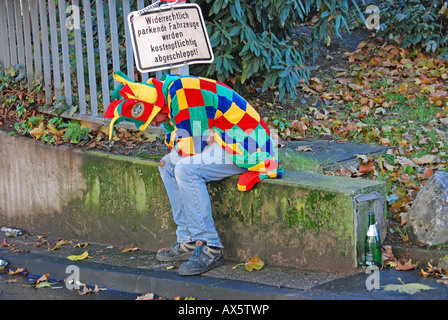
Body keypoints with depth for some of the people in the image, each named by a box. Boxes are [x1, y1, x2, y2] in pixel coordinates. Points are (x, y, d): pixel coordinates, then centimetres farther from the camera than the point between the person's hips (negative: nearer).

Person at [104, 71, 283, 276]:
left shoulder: (184, 92, -21)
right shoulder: (171, 93, 11)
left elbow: (193, 147, -22)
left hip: (248, 147, -11)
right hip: (227, 145, 11)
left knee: (186, 169, -25)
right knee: (169, 165, 8)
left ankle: (210, 249, -20)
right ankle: (188, 241, 6)